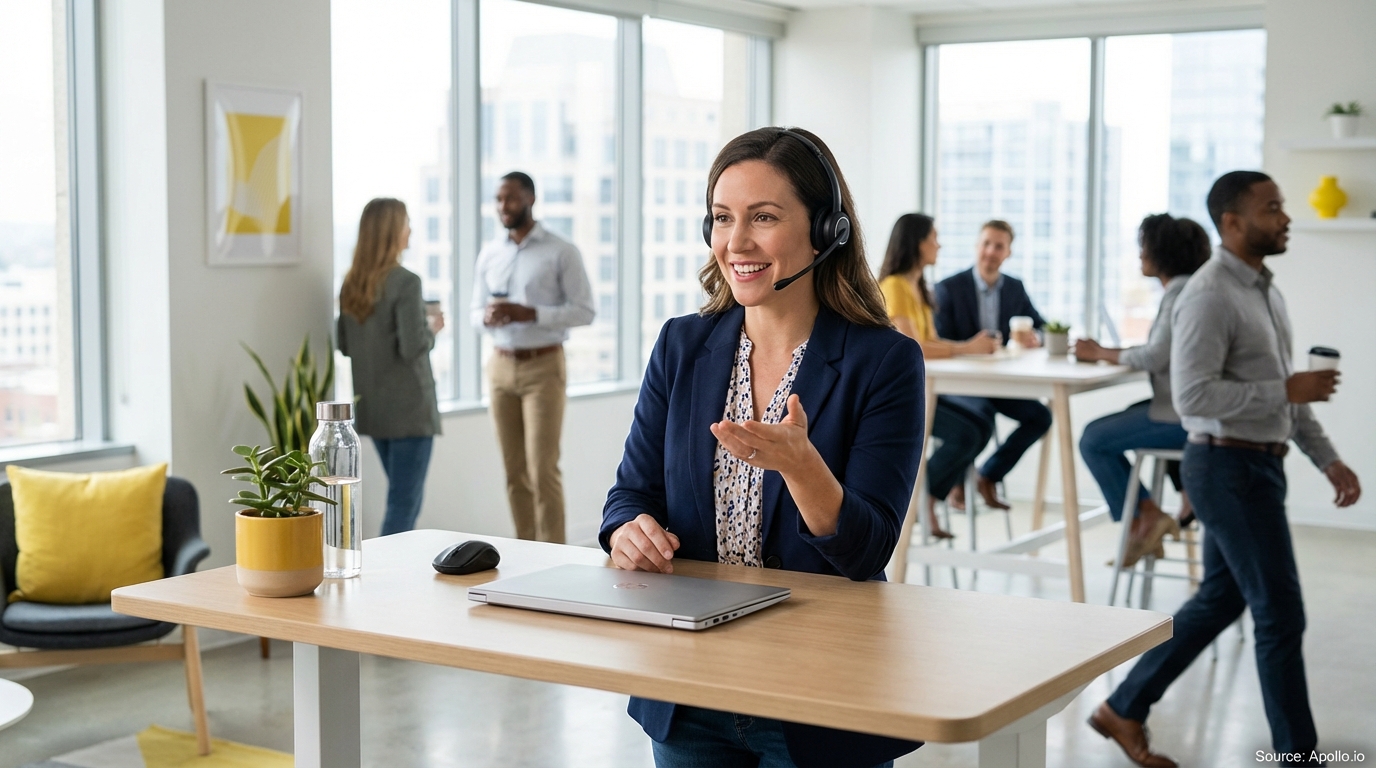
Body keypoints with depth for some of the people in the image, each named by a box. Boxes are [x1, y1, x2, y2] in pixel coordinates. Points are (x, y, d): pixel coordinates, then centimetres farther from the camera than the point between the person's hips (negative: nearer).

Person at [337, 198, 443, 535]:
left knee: (404, 497, 19)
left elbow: (344, 345, 13)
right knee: (404, 502, -3)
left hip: (371, 406, 8)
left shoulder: (352, 284, 7)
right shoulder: (405, 282, -16)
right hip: (408, 406, -8)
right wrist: (432, 328, -2)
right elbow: (413, 348, -20)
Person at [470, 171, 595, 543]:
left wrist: (530, 314, -20)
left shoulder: (562, 252, -4)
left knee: (543, 469, -8)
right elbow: (475, 312, 14)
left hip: (543, 366, -4)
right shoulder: (489, 254, 11)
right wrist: (487, 317, -11)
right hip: (501, 366, 5)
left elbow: (584, 311, -8)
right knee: (514, 470, 6)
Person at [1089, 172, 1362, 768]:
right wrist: (1286, 390, -21)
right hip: (1229, 467, -10)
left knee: (1221, 599, 16)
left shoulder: (1266, 291, 14)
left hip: (1256, 465, 10)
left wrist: (1328, 459, 14)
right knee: (1280, 613, -3)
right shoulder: (1210, 295, -17)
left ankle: (1124, 708, 27)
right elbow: (1193, 395, -24)